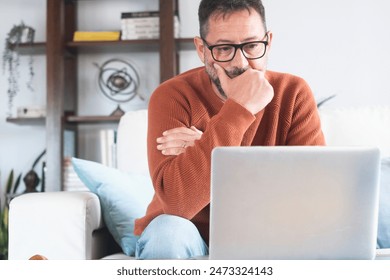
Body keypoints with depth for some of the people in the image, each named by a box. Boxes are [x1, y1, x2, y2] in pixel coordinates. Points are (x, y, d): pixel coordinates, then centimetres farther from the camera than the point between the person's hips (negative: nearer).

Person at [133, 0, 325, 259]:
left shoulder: (294, 94, -9)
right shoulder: (171, 96, -15)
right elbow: (177, 202, -28)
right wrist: (239, 110, -32)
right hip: (191, 236, -2)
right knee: (168, 232, -34)